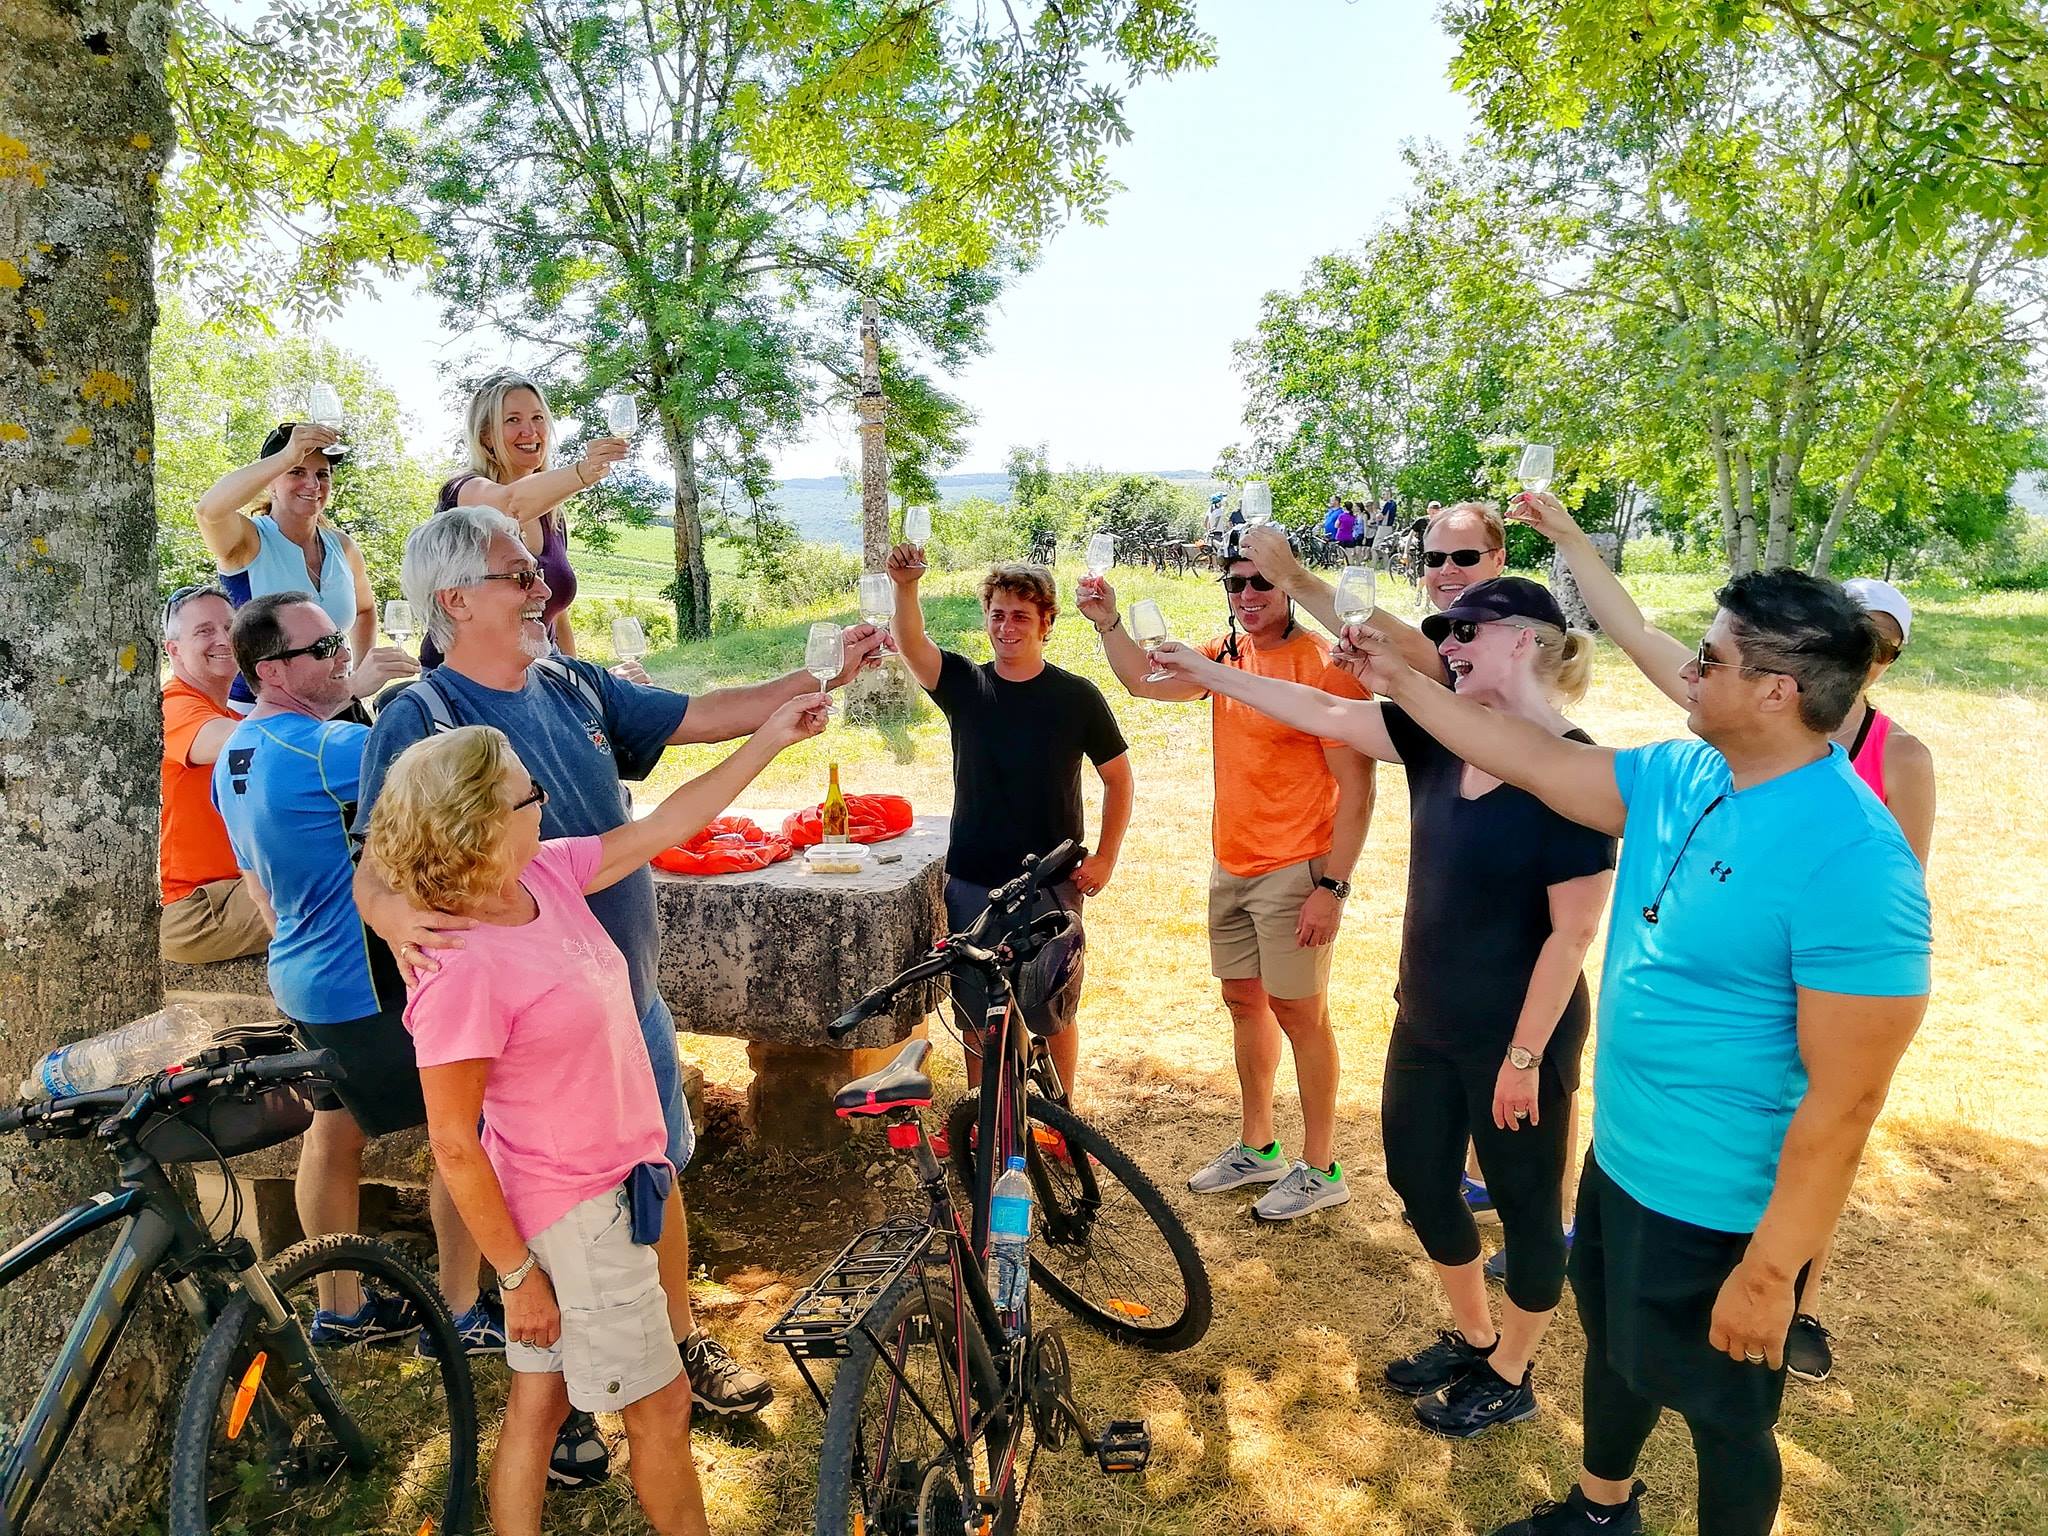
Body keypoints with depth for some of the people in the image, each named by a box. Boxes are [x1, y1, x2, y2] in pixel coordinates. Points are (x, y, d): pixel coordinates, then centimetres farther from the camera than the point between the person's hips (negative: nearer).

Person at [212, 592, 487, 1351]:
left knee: (334, 1131, 19)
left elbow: (257, 882, 15)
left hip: (303, 980, 9)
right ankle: (459, 1313, 15)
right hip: (374, 986, -9)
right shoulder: (327, 750, -25)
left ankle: (341, 1307, 33)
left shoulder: (235, 754, 6)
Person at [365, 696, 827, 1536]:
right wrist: (518, 1274, -13)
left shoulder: (546, 876, -5)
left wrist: (770, 738, 3)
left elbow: (660, 827, 4)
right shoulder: (465, 972, -28)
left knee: (539, 1403, 21)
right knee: (662, 1405, 12)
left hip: (607, 1184, 8)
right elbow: (454, 1146, -21)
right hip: (572, 1214, -7)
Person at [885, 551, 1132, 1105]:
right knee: (975, 1013, 11)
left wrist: (1105, 856, -3)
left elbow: (1119, 777, 5)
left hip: (1052, 885, -1)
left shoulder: (1077, 697, -3)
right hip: (972, 882, 2)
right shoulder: (964, 685, 1)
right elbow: (911, 644, -18)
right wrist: (906, 587, -36)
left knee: (1055, 1011, 9)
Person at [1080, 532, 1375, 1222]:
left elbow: (1356, 789, -17)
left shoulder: (1322, 665, -16)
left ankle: (1320, 1169, 18)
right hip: (1230, 864, 8)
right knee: (1244, 1001, 16)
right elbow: (1146, 682, 14)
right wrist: (1108, 622, -1)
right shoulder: (1228, 654, 6)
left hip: (1295, 871, -7)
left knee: (1297, 1012, 2)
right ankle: (1256, 1148, 32)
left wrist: (1331, 887, -20)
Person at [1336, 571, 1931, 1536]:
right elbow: (1532, 761, 8)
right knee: (1615, 1346, 29)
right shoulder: (1677, 777, -4)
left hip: (1720, 1210, -8)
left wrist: (1769, 1272, -22)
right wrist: (1402, 682, 10)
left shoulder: (1851, 859, -28)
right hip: (1619, 1161, 8)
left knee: (1721, 1411, 16)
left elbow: (1845, 1100, -26)